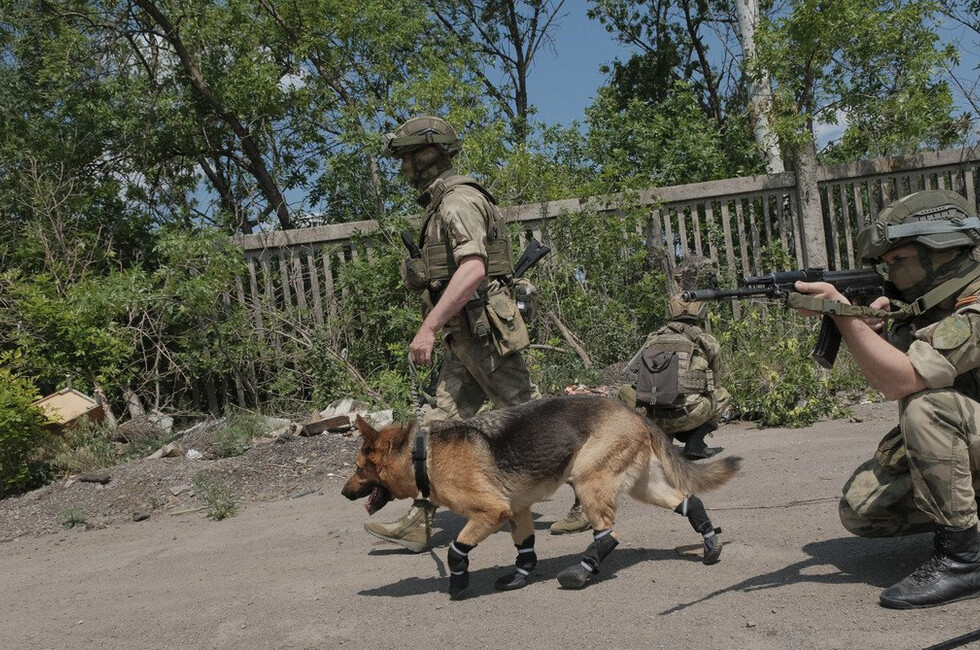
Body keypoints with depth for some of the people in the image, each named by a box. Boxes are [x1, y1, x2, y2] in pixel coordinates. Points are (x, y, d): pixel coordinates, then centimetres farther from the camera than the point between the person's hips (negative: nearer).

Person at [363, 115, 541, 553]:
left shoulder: (458, 201, -14)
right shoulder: (441, 204, 18)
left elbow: (473, 270, -27)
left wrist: (429, 327, -29)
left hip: (483, 333, -10)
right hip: (464, 340, 10)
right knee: (440, 425, 7)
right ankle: (418, 523, 11)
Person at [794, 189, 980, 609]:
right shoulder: (924, 304, 2)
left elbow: (900, 381, -36)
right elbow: (882, 378, 7)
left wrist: (841, 309, -33)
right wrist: (870, 326, -11)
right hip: (944, 444, 8)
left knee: (926, 404, -35)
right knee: (860, 510, -7)